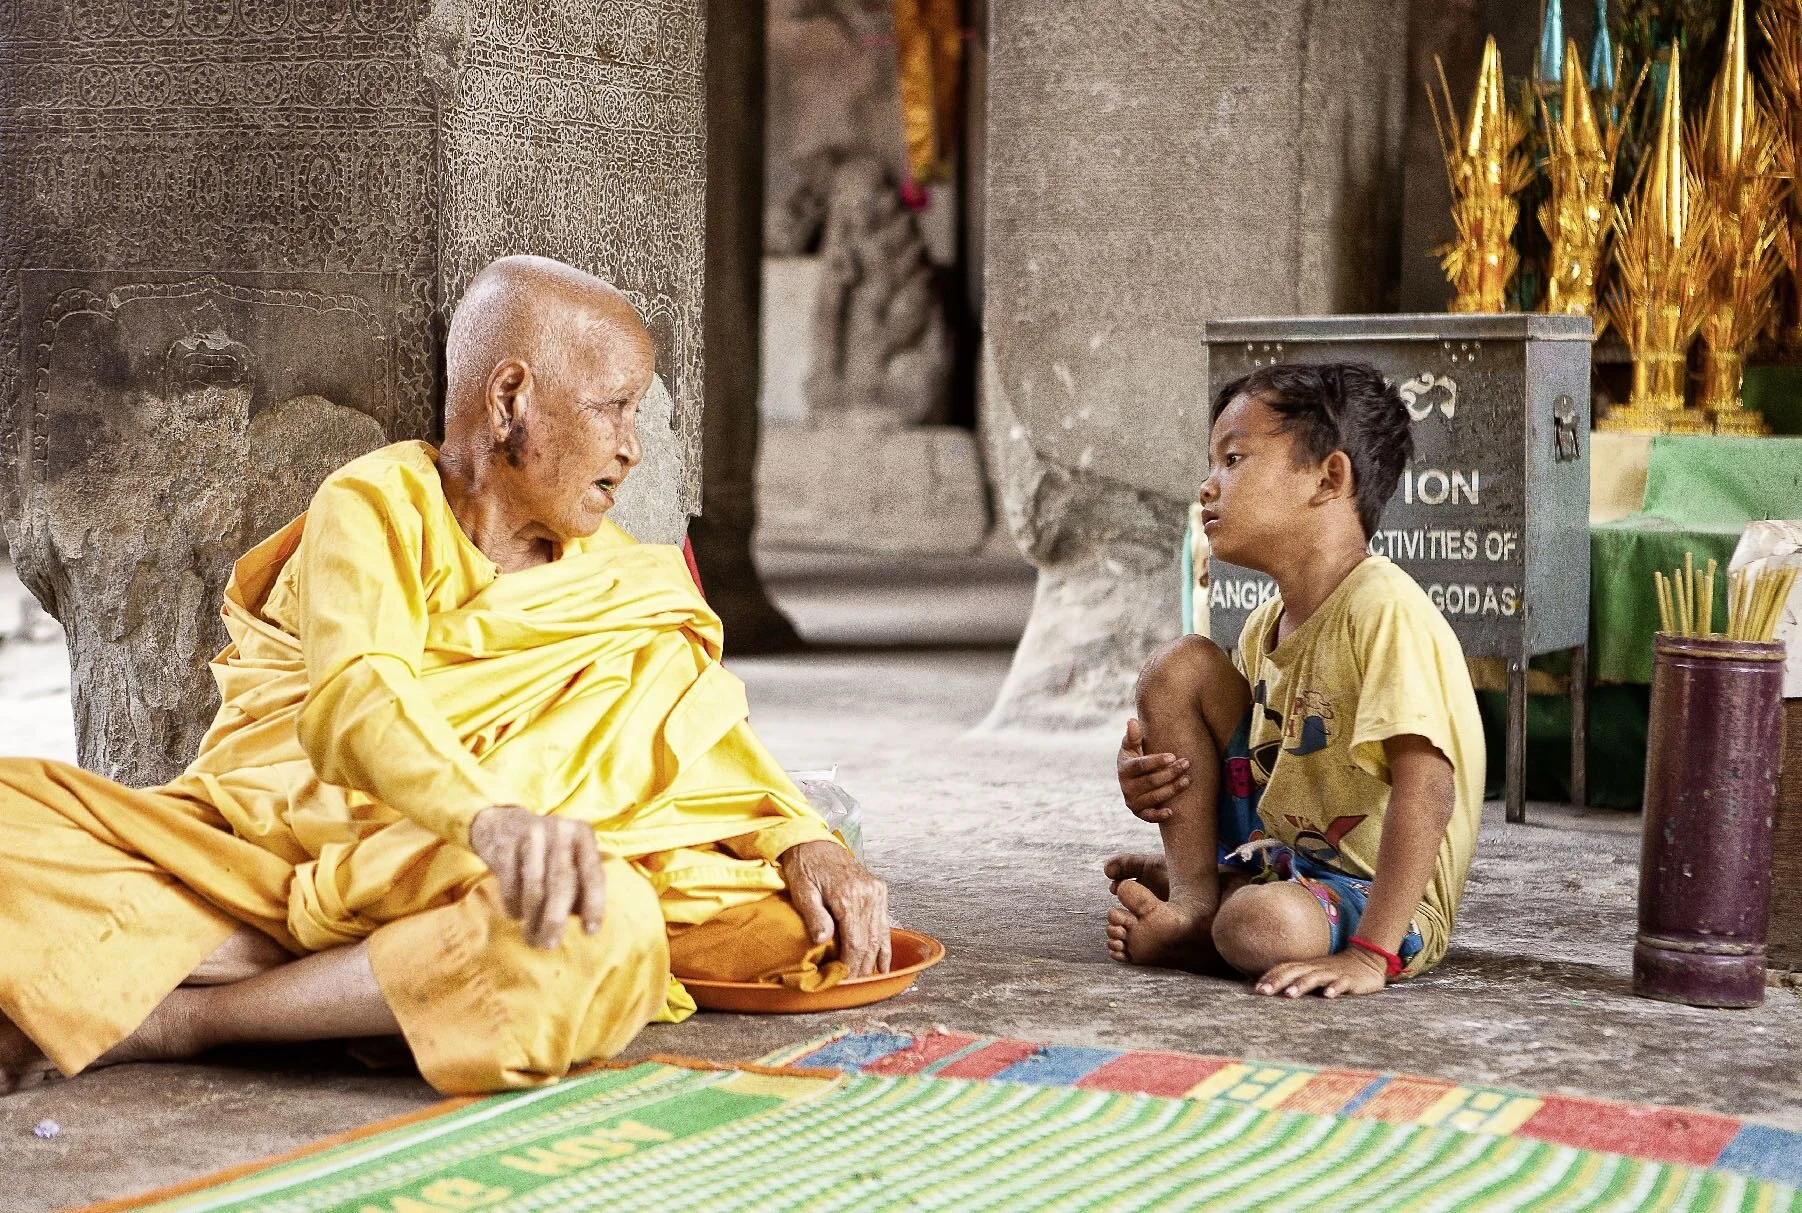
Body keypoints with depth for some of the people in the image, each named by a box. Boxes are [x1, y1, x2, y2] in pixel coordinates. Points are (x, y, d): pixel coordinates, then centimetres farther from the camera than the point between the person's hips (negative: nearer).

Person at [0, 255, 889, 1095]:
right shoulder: (374, 505, -5)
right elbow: (352, 698, -23)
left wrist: (803, 841, -11)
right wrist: (489, 816, -44)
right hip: (258, 843, -3)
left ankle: (157, 1023, -24)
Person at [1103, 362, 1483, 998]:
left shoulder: (1381, 606, -24)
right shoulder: (1264, 627, 4)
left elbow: (1425, 787, -32)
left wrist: (1369, 956, -34)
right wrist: (1150, 779, -5)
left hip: (1381, 897, -8)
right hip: (1281, 845, 8)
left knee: (1262, 927, -40)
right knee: (1178, 667, 2)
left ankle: (1195, 933, -4)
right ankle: (1191, 895, 3)